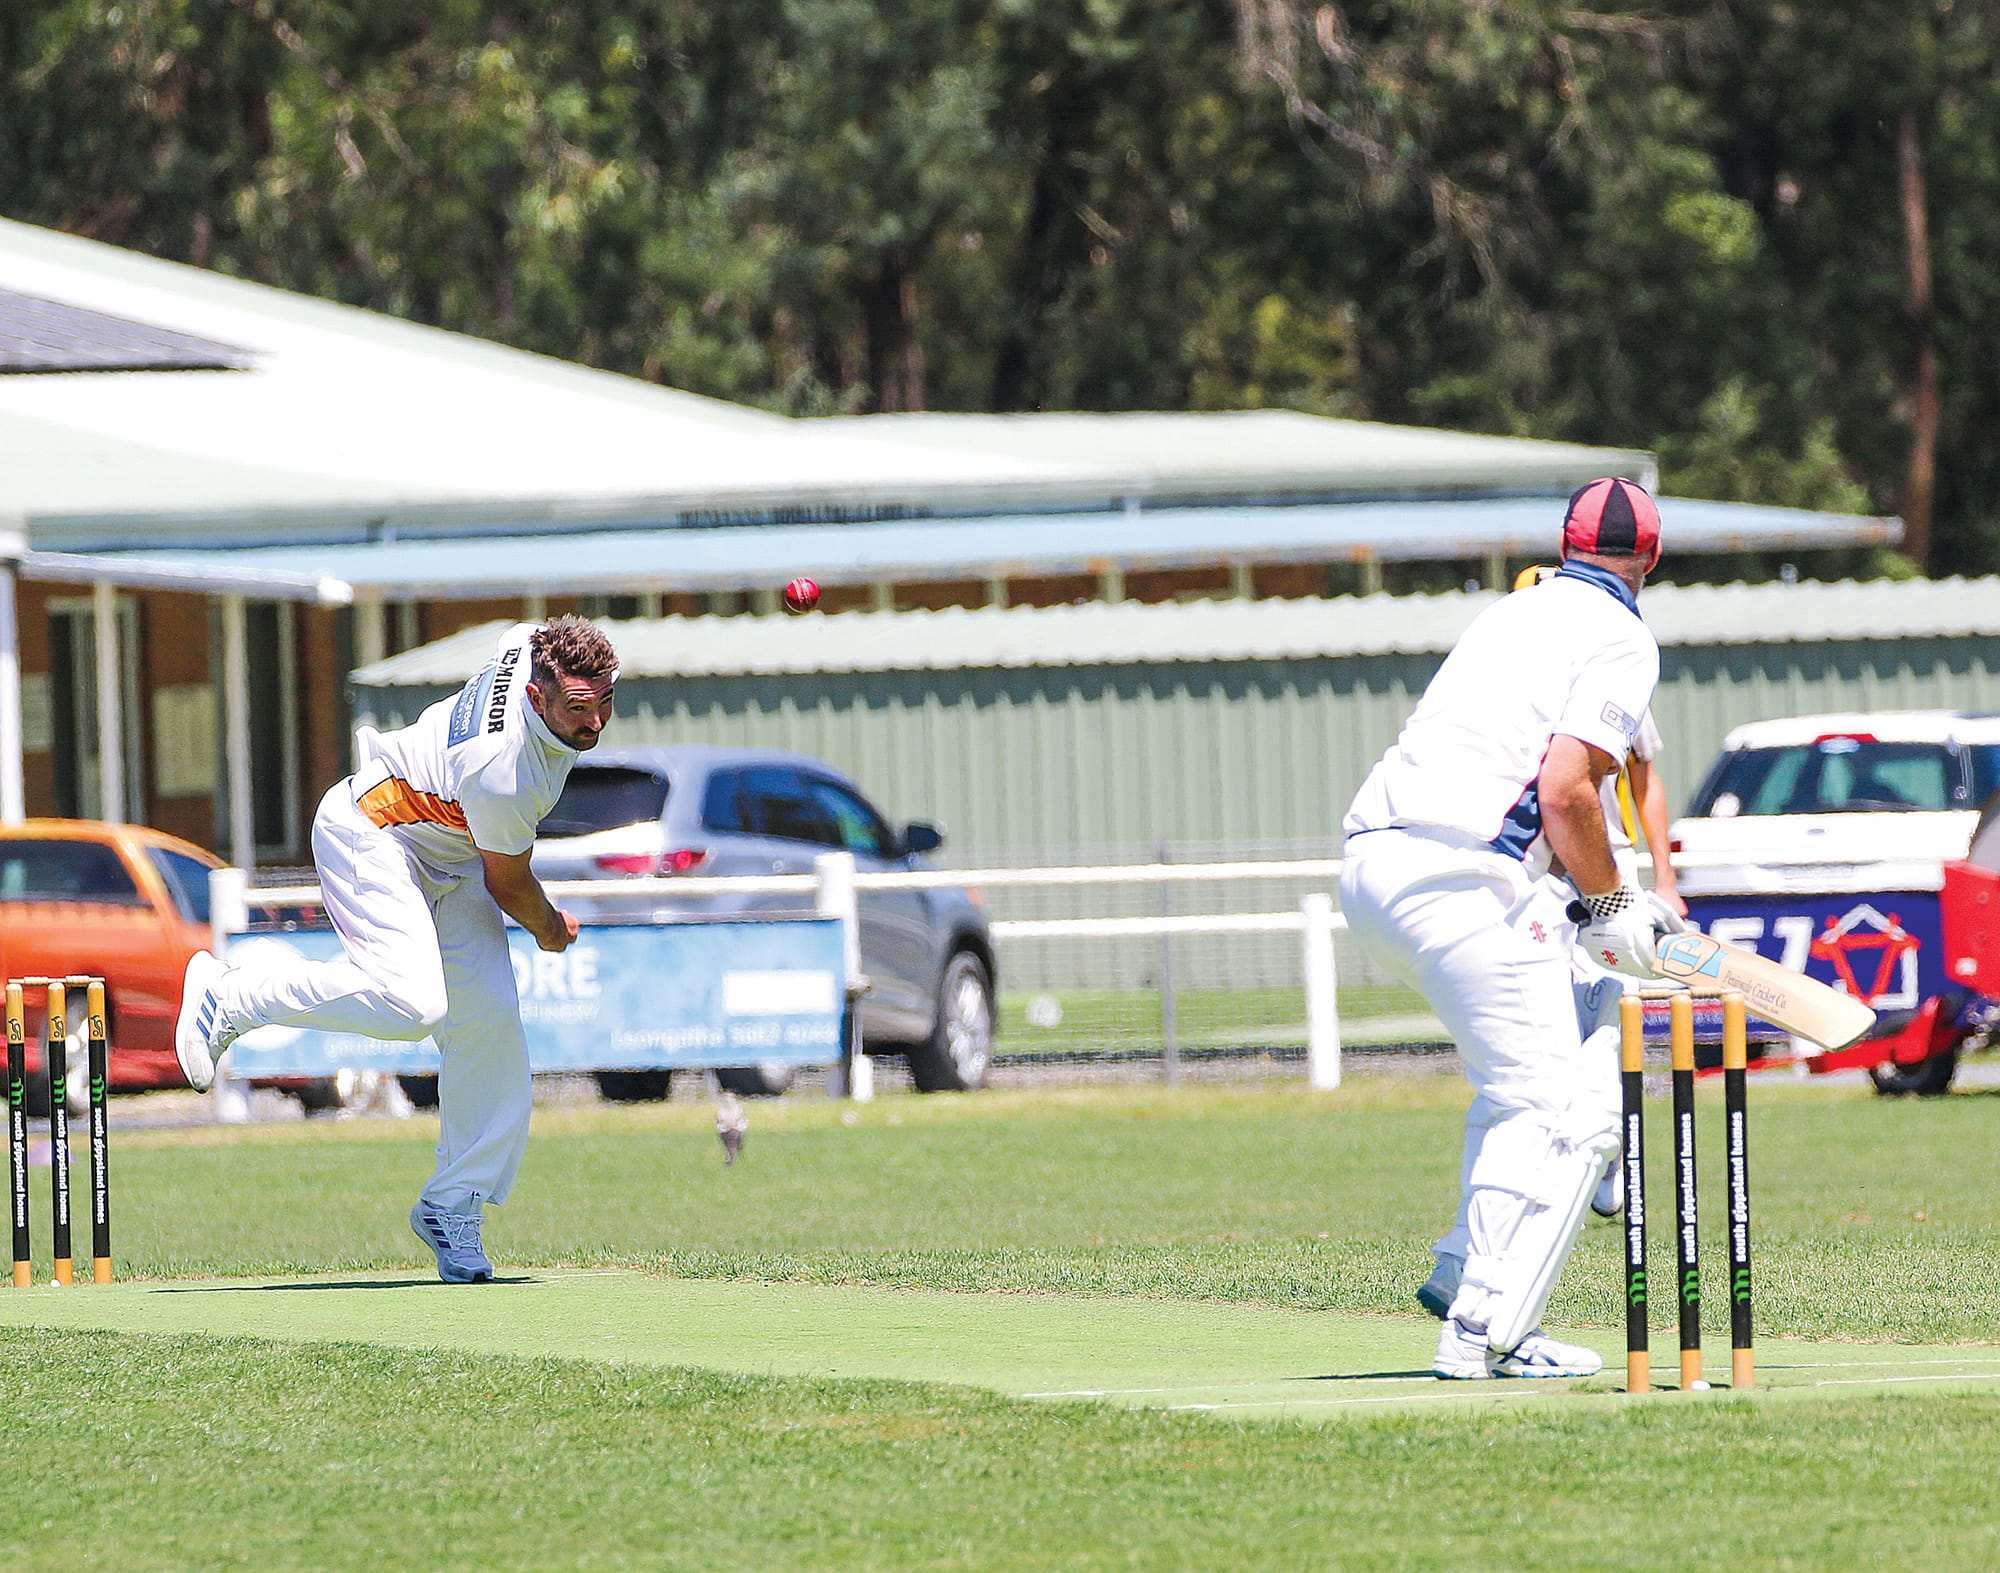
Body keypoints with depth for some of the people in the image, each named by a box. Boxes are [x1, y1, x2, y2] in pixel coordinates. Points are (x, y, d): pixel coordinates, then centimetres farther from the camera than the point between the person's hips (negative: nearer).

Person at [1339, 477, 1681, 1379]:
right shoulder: (1621, 639, 3)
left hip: (1369, 865, 8)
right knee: (1562, 1108, -5)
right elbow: (1565, 789, -10)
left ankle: (1467, 1270, 16)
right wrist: (1610, 907, 2)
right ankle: (1485, 1332, -12)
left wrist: (1594, 896, 23)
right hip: (1460, 878, -8)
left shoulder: (1510, 616, 26)